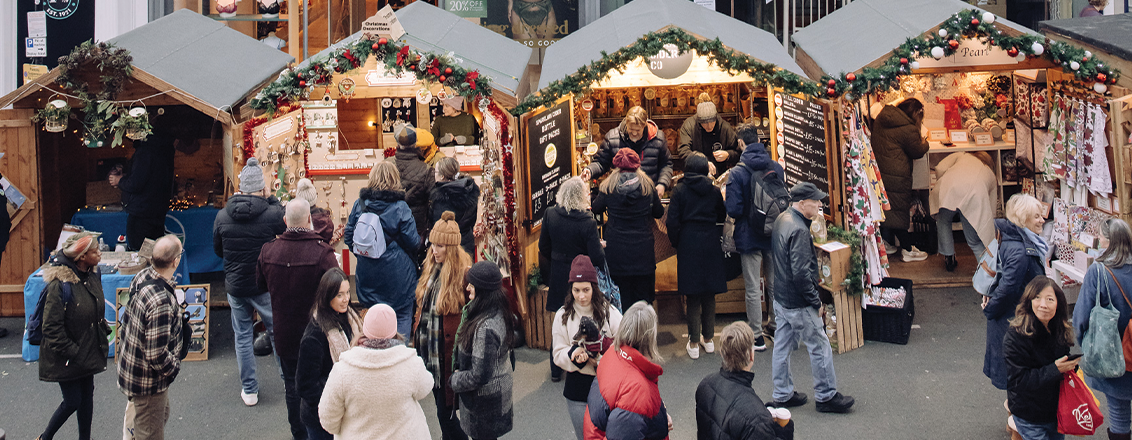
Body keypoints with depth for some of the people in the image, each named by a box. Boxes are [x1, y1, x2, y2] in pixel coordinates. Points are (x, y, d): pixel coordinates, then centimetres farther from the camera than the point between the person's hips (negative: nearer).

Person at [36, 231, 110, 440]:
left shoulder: (93, 276, 0)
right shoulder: (59, 285, -24)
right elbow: (52, 328, -20)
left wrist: (102, 340, 8)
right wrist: (72, 352, -18)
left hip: (88, 351, 7)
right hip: (65, 358, -7)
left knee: (87, 397, 14)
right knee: (73, 401, 3)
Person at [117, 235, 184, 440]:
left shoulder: (142, 276, -9)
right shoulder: (161, 302, -36)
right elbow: (157, 356, -31)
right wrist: (174, 366, -13)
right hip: (148, 381, -9)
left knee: (162, 415, 31)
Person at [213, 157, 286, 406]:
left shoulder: (222, 216, -5)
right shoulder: (272, 213, -17)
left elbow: (218, 251, 8)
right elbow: (287, 228, 6)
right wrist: (271, 199, 9)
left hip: (235, 286, 3)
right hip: (265, 285, -2)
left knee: (242, 337, 13)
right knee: (278, 332, 13)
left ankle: (249, 390, 19)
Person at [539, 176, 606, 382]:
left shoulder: (550, 214, -9)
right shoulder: (587, 222, -22)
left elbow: (544, 247, 2)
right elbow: (597, 258, -19)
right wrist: (602, 246, 2)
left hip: (558, 277, 4)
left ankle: (556, 370, 26)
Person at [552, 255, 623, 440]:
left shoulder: (610, 312, -5)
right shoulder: (562, 316, -1)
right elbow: (558, 354, 0)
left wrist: (602, 359, -21)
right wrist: (574, 355, -21)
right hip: (577, 390, 1)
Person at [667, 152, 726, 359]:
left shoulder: (680, 190, -5)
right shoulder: (715, 191, 1)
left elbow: (673, 220, -5)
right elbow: (722, 218, 8)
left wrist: (676, 243, 5)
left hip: (689, 244, -2)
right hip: (711, 246, 2)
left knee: (693, 297, 3)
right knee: (709, 295, 12)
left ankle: (694, 344, 5)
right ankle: (708, 339, 20)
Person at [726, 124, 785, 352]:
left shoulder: (737, 173, -16)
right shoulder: (777, 168, -2)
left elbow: (733, 210, -19)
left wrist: (725, 199, 1)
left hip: (749, 237, -5)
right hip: (774, 235, 5)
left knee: (753, 289, 3)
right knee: (775, 284, 18)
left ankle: (757, 337, 9)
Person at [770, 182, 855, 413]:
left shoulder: (782, 219, 4)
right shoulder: (799, 231, -25)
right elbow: (801, 273, -26)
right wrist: (816, 302, -17)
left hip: (780, 298, 10)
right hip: (798, 304, -10)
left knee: (782, 346, 16)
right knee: (820, 346, 5)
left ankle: (783, 394, 27)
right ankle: (826, 396, 17)